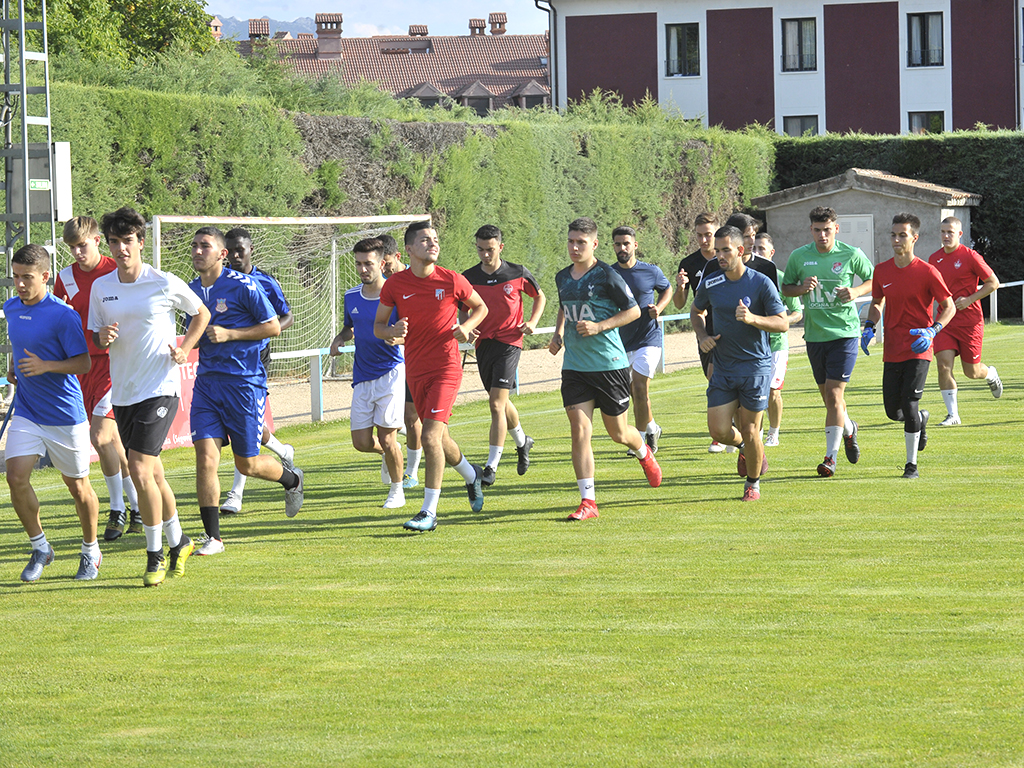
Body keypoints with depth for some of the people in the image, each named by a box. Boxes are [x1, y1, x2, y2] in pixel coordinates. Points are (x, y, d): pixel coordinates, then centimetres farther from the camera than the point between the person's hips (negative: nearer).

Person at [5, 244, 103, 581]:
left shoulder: (63, 316, -16)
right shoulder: (11, 309, 5)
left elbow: (84, 363, -16)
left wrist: (45, 366, -28)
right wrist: (13, 367, 11)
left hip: (65, 414, -5)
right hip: (26, 411, 5)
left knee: (77, 486, 7)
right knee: (16, 477, -11)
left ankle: (91, 551, 27)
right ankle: (39, 548, 7)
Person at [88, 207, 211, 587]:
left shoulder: (165, 284, -8)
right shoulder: (101, 287, 4)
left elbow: (201, 314, 8)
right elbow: (95, 337, 13)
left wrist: (184, 350, -5)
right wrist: (103, 338, -10)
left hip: (160, 389, -5)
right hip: (122, 393, 5)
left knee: (141, 473, -15)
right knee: (153, 475, 13)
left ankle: (155, 555, -3)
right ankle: (178, 541, 32)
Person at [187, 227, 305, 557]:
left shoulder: (242, 285, -10)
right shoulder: (191, 291, 9)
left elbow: (274, 326, -7)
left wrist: (229, 334, -16)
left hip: (244, 381, -5)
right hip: (206, 380, 5)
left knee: (247, 464, 3)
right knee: (205, 456, -8)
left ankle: (291, 479, 36)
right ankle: (212, 536, -2)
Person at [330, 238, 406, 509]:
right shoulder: (351, 297, 8)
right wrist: (339, 339, 3)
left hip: (391, 372, -5)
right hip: (362, 377, 5)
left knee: (386, 437, -9)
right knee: (362, 442, 0)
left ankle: (397, 490, 12)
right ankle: (388, 453, 35)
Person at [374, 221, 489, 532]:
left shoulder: (453, 281, -5)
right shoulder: (395, 284, -1)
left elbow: (480, 307, 11)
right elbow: (378, 326, 7)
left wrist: (465, 327, -8)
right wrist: (393, 331, -15)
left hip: (446, 368, -4)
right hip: (415, 371, 4)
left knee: (430, 437, -15)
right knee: (439, 439, 15)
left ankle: (429, 512, -11)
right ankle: (472, 475, 46)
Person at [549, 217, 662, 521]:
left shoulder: (606, 276, -11)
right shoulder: (563, 277, 8)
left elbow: (633, 311, -6)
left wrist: (599, 327, -17)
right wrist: (559, 332, 10)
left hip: (610, 362, -4)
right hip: (574, 366, 4)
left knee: (618, 433, 9)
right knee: (580, 431, -9)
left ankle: (644, 453, 45)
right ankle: (588, 501, -8)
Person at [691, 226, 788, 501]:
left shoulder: (761, 283, -9)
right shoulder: (710, 283, 2)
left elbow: (782, 323, -11)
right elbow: (696, 311, 21)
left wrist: (752, 318, -27)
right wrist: (702, 336, 2)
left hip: (756, 366, -4)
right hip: (723, 367, 4)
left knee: (750, 430, -2)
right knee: (719, 430, -4)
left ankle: (753, 483, 21)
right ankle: (743, 447, 31)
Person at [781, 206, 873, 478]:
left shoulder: (851, 255, -4)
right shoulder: (799, 256, 1)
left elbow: (873, 280, 8)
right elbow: (785, 287, 12)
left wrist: (857, 291, -12)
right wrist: (802, 288, -10)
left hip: (844, 333, -3)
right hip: (814, 334, 4)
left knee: (834, 395, -12)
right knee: (828, 396, 11)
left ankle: (830, 457, -9)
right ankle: (848, 429, 42)